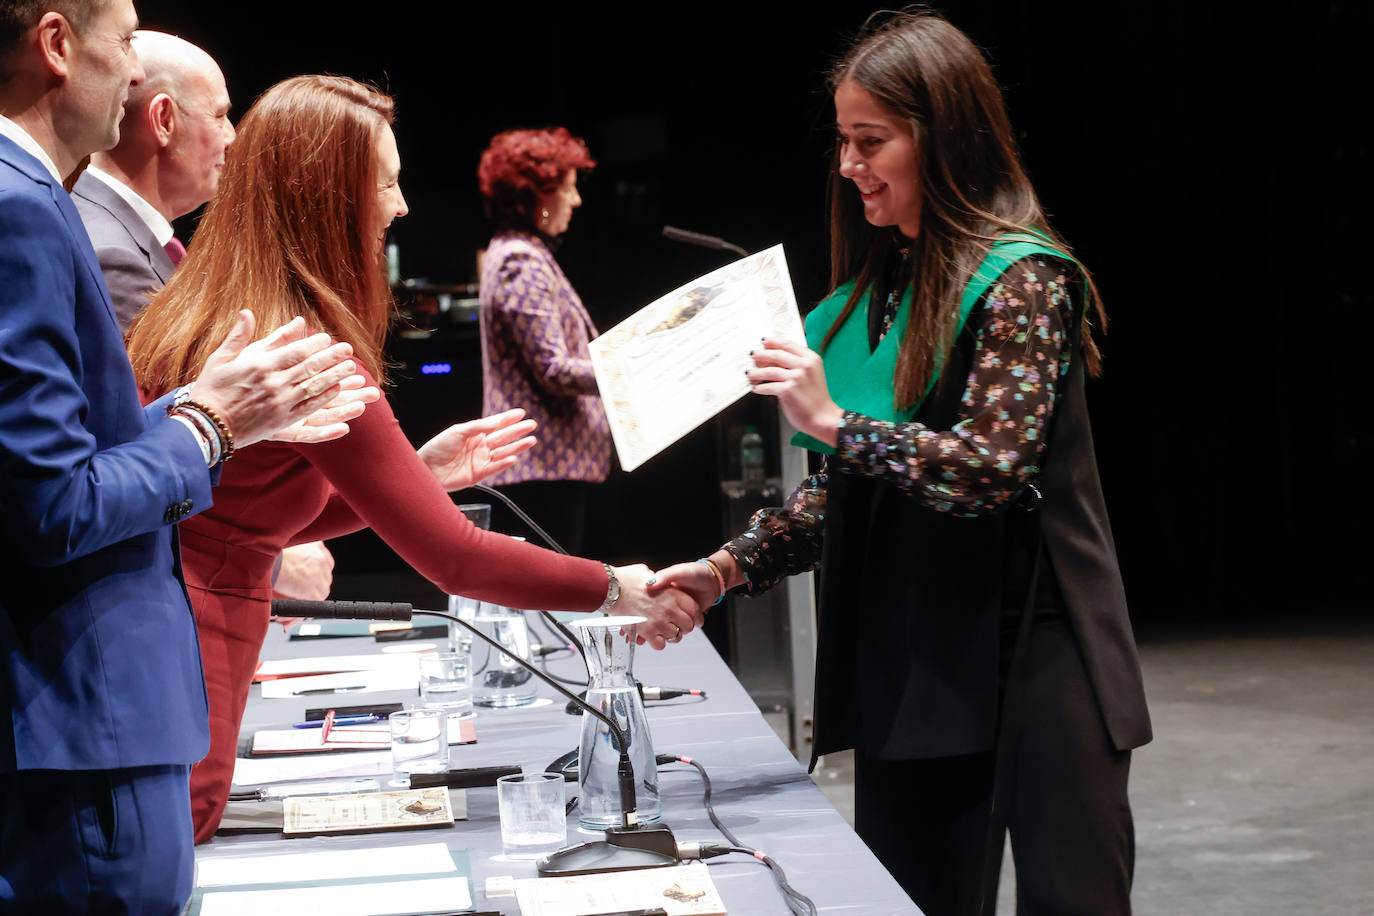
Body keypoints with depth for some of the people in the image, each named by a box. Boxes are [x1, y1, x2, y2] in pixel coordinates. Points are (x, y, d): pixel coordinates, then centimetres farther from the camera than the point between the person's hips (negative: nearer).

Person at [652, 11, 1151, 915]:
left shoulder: (1021, 280, -10)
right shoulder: (878, 291, 13)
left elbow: (990, 469, -20)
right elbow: (846, 494, 14)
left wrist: (833, 422, -23)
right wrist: (729, 569, 3)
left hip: (1032, 665, -7)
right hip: (910, 666, 7)